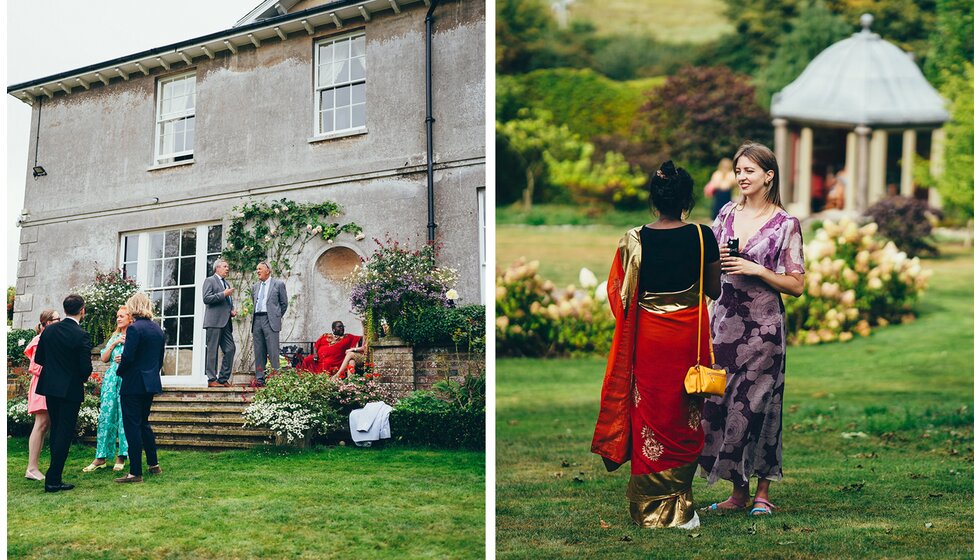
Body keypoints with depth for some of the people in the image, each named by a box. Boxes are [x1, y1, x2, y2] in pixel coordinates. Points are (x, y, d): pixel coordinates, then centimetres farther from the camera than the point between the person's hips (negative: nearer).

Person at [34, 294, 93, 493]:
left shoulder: (49, 330, 0)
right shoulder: (81, 336, -17)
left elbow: (38, 358, 7)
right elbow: (86, 368, -17)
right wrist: (82, 378, 5)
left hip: (50, 387, 6)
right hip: (71, 389, -6)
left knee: (55, 430, 18)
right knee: (65, 433, 0)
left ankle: (55, 475, 24)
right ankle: (53, 480, -2)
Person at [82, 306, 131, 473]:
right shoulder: (114, 337, 17)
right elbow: (104, 358, 11)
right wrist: (114, 344, 0)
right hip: (111, 379, 5)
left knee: (124, 417, -3)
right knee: (106, 416, 2)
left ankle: (121, 456, 5)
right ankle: (101, 457, 4)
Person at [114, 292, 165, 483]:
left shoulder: (134, 328, -16)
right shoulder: (158, 329, 9)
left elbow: (127, 358, -19)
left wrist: (119, 371, -1)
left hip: (134, 384, -8)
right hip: (151, 383, 8)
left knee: (132, 426, -2)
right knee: (143, 422, 22)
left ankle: (135, 473, 0)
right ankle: (153, 464, 26)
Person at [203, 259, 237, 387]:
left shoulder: (227, 284, 25)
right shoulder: (209, 280, 0)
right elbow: (206, 298, -12)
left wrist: (232, 310, 12)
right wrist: (223, 294, -15)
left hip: (226, 322, 8)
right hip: (214, 322, -8)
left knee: (230, 349, 2)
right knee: (212, 351, -5)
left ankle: (223, 379, 8)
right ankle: (211, 379, -4)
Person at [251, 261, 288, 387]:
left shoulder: (278, 284, 3)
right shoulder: (255, 287, 19)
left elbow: (284, 303, 6)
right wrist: (254, 317, 17)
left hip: (270, 320, -5)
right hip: (257, 320, 5)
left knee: (273, 351, -9)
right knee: (258, 352, 5)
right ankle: (260, 378, 8)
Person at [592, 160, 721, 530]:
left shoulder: (634, 240, -10)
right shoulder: (703, 236, -9)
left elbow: (619, 294, -3)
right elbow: (714, 290, 0)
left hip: (648, 336, 0)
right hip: (689, 334, 0)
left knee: (650, 416, 9)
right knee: (684, 416, 11)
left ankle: (649, 508, 15)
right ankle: (679, 509, 18)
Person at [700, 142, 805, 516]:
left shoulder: (785, 225, -3)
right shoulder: (726, 215, 10)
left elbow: (796, 286, -3)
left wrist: (757, 270, -14)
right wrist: (715, 262, -3)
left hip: (763, 326, -4)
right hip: (724, 320, 4)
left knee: (757, 405, -1)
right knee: (719, 403, 3)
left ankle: (762, 491, 14)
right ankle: (738, 491, 14)